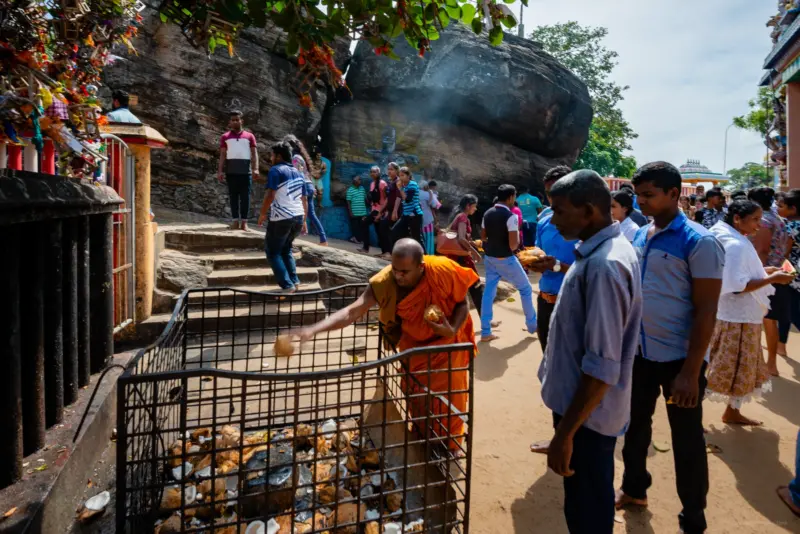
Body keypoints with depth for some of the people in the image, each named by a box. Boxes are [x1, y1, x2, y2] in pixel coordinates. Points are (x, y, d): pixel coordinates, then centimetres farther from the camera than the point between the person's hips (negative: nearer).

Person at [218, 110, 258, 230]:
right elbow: (222, 155, 8)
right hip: (231, 171, 1)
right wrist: (220, 171, -2)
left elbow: (254, 153, 4)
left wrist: (255, 168, -9)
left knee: (245, 196, -2)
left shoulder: (249, 136, 10)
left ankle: (244, 222, 1)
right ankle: (235, 220, 5)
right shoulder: (225, 137, 12)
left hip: (246, 170, -1)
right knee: (233, 195, 2)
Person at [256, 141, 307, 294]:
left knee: (273, 252, 4)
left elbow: (270, 195, -14)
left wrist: (262, 214, -3)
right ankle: (294, 281, 13)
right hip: (298, 217, 7)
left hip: (281, 218, -7)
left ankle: (287, 285, -5)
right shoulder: (298, 173, 18)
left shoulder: (275, 170, -5)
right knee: (286, 249, 23)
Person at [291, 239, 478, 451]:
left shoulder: (443, 271, -33)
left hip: (447, 341, -1)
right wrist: (313, 330, -50)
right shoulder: (384, 282, -30)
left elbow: (462, 303, -15)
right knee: (416, 395, 14)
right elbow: (351, 312, -37)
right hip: (414, 343, 2)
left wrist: (453, 330, -32)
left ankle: (449, 446, 36)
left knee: (449, 396, 9)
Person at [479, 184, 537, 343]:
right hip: (505, 259, -6)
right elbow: (513, 244, -21)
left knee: (489, 292, 9)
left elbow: (483, 237, 14)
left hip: (490, 257, 6)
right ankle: (532, 325, 24)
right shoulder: (510, 216, -18)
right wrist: (517, 238, -1)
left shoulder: (487, 214, 3)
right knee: (525, 288, 13)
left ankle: (485, 332, 10)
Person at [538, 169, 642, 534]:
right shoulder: (602, 250, 5)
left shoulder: (603, 265, -28)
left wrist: (565, 432, -22)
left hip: (587, 413, -9)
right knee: (587, 503, 26)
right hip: (582, 405, 9)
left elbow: (602, 367, -29)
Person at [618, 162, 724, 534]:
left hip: (678, 358, -6)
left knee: (686, 440, 10)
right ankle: (634, 488, 43)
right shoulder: (638, 236, 4)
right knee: (636, 424, 21)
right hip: (639, 352, 6)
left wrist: (690, 371, -19)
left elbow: (706, 311, -17)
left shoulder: (699, 241, -15)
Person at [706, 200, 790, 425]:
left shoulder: (734, 241, 10)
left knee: (741, 369, 19)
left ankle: (732, 412, 31)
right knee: (725, 370, 0)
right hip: (737, 318, -10)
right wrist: (772, 278, -19)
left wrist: (764, 271, 10)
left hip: (743, 315, 10)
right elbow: (738, 286, -25)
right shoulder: (735, 245, -22)